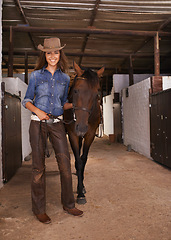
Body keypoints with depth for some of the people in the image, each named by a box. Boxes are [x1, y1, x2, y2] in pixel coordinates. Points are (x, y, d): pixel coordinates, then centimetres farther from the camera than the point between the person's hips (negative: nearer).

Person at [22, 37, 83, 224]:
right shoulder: (36, 75, 3)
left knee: (65, 163, 1)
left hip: (57, 124, 3)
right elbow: (26, 100, 5)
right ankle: (39, 209, 19)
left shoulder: (65, 78, 10)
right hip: (38, 123, -2)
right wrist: (38, 111, -13)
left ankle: (68, 204, 20)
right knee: (38, 166, 3)